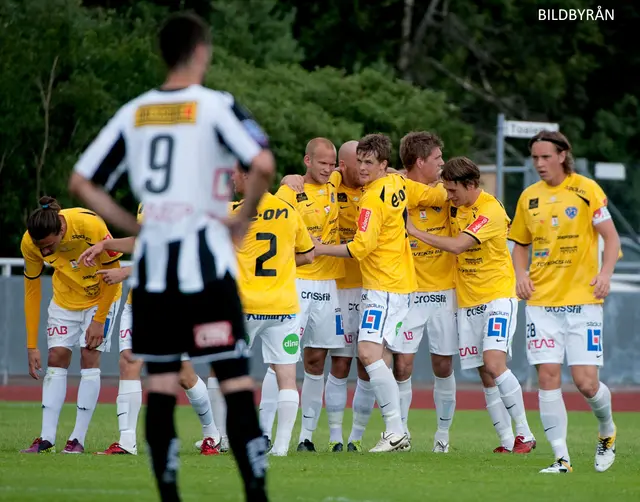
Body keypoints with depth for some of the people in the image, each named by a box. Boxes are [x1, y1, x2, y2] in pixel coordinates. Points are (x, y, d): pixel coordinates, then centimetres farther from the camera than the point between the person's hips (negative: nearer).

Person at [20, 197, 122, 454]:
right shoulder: (29, 243, -24)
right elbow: (31, 291, -11)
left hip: (101, 295, -3)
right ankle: (47, 439, -5)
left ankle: (78, 439, -10)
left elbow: (113, 271, -20)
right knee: (56, 360, -5)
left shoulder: (91, 226, -35)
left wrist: (99, 320, -17)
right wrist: (32, 346, -12)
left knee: (89, 358, -11)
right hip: (65, 298, 3)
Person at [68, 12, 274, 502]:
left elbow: (82, 182, 11)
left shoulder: (133, 113, 10)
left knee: (161, 388, 8)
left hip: (151, 264, 4)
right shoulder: (216, 105, -4)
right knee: (237, 383, -1)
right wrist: (244, 218, -4)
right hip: (205, 262, -4)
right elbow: (263, 164, -19)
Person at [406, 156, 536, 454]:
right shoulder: (455, 206, 7)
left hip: (498, 297, -7)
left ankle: (524, 434, -13)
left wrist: (415, 231, -17)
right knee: (486, 376, 3)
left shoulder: (491, 211, -17)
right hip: (467, 302, 7)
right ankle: (506, 441, 6)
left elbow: (457, 245, -23)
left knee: (494, 362, -21)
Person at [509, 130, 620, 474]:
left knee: (586, 382, -8)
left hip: (582, 300, -3)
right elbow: (520, 244, 20)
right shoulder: (528, 197, 8)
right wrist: (521, 274, 1)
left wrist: (605, 272, -17)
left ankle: (607, 431, 24)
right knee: (547, 378, -6)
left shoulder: (586, 190, -4)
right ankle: (561, 458, -2)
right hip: (542, 301, 3)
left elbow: (611, 236, -2)